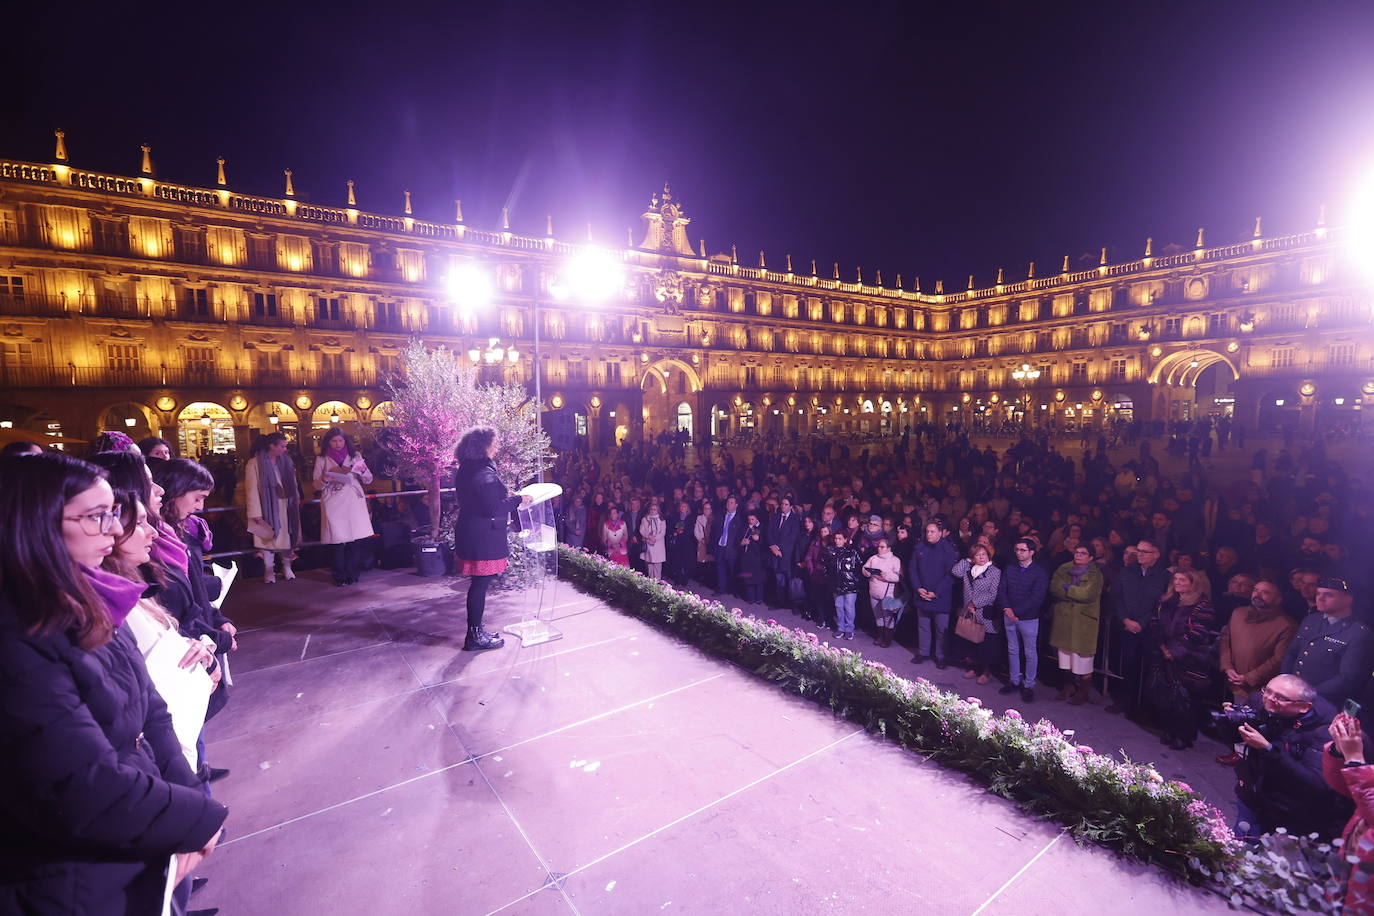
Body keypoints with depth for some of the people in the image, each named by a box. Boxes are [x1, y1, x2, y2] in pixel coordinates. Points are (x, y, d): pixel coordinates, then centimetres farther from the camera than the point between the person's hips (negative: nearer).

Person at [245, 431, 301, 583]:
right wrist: (256, 513, -14)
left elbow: (293, 483, 11)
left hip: (286, 506, 4)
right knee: (269, 536, 5)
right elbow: (252, 490, -11)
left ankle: (287, 567, 22)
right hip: (268, 507, -4)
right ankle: (268, 570, 18)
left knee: (287, 534, 8)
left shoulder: (286, 461, 6)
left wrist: (296, 500, 5)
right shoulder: (254, 463, -10)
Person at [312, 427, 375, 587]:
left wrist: (362, 470, -10)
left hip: (354, 501, 1)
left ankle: (352, 573, 8)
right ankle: (340, 576, 8)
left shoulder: (355, 456, 11)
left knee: (356, 538, -4)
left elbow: (368, 479, 10)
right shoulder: (321, 459, 9)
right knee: (338, 541, -3)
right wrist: (324, 480, -14)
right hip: (333, 504, -1)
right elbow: (316, 485, 8)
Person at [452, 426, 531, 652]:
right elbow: (493, 508, -22)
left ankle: (475, 633, 27)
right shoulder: (484, 474, -20)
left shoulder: (466, 470, 12)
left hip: (469, 531, 10)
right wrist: (518, 500, -12)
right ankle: (475, 637, 12)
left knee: (478, 584, 17)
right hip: (483, 538, -10)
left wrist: (506, 497, 19)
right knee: (480, 584, 0)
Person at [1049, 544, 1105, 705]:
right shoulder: (1064, 569, 7)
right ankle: (1068, 686, 28)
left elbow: (1088, 594, -17)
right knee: (1065, 654, 13)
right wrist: (1077, 593, -14)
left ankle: (1085, 692, 16)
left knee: (1083, 658, 0)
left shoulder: (1095, 574, -4)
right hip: (1064, 618, 4)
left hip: (1084, 621, -4)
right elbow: (1054, 587, -5)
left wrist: (1067, 588, -8)